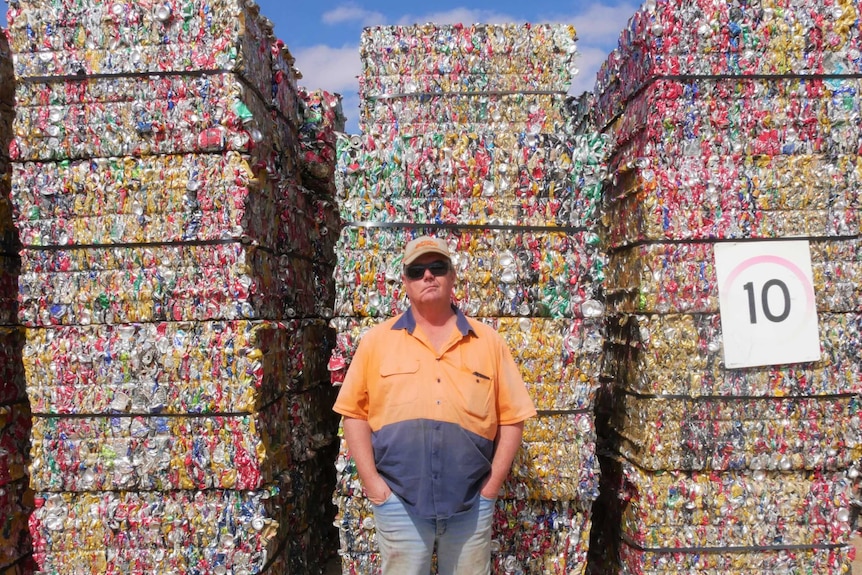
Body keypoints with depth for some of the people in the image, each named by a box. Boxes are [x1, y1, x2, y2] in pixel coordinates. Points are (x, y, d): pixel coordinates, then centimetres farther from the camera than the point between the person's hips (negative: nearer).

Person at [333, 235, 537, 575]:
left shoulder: (488, 341, 3)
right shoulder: (377, 341, 2)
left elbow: (512, 417, 3)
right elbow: (354, 412, 2)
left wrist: (493, 485, -2)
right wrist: (372, 482, -5)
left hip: (471, 503, 1)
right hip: (398, 502, -1)